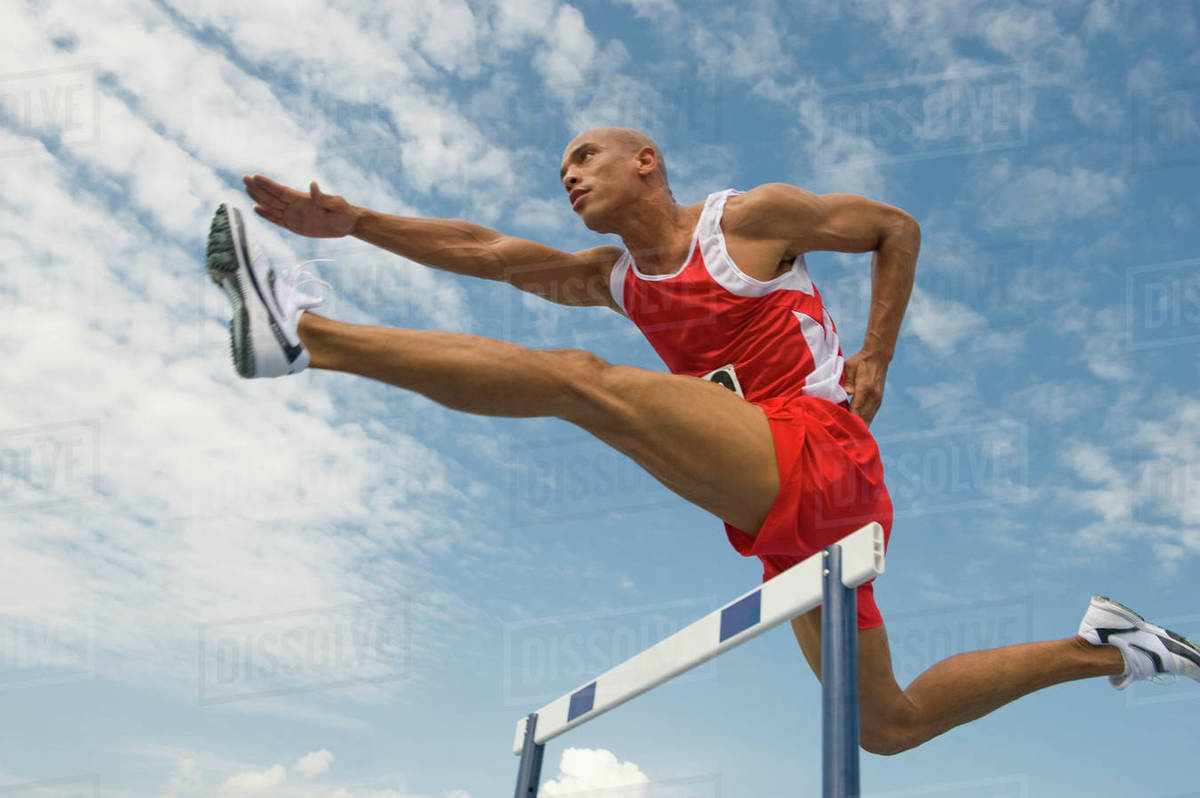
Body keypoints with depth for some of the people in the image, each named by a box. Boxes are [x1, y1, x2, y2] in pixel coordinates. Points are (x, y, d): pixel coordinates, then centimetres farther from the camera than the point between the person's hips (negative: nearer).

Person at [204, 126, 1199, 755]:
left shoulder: (750, 216, 6)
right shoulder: (614, 279, 25)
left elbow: (895, 228, 14)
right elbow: (490, 252, 15)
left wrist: (874, 361, 3)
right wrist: (353, 221, 3)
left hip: (815, 452, -8)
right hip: (790, 515, 8)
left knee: (578, 376, -19)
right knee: (888, 724, 10)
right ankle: (1098, 650, 20)